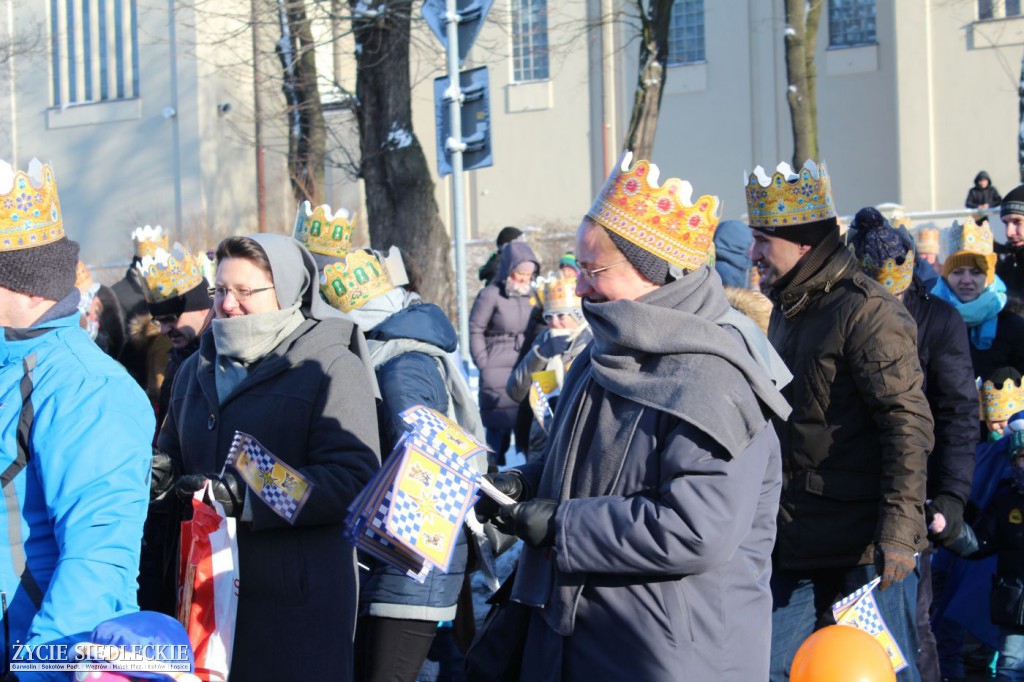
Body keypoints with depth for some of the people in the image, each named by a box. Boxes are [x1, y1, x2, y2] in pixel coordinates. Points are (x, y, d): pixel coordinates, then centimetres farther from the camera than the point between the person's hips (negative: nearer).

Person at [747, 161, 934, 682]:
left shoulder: (866, 312, -14)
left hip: (865, 553, -9)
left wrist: (898, 530, -26)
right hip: (795, 550, 9)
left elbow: (908, 425, -19)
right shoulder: (785, 311, 15)